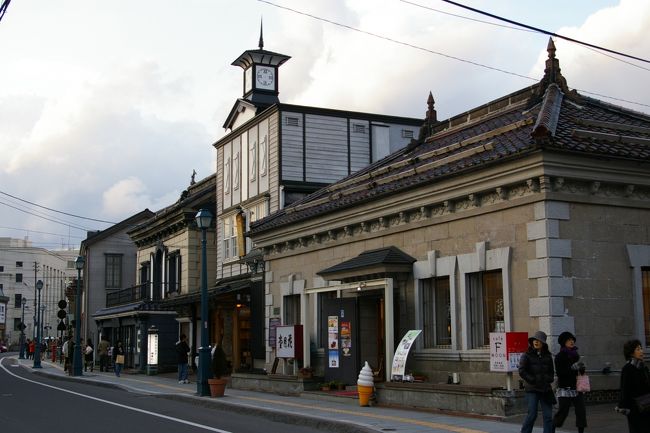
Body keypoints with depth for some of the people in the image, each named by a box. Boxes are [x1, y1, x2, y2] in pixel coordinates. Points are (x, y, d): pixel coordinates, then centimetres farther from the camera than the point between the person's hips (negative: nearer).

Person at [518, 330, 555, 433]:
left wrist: (548, 380, 0)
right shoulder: (527, 355, -2)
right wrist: (533, 381, -11)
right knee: (532, 414, -5)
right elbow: (522, 371, -8)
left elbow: (551, 372, 18)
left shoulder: (548, 356, 10)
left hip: (545, 389, 4)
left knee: (548, 415, 1)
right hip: (532, 389, -4)